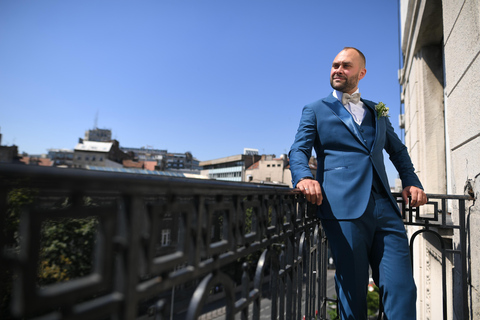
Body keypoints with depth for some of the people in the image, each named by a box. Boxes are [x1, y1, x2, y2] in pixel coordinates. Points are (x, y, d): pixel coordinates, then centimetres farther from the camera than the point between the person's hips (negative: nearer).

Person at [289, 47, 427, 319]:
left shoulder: (377, 111, 24)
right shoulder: (315, 111, 12)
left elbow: (398, 150, 29)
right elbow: (299, 150, 0)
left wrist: (412, 181, 11)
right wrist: (304, 177, -22)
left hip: (385, 208, 4)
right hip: (344, 208, -4)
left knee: (402, 290, 0)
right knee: (353, 292, 1)